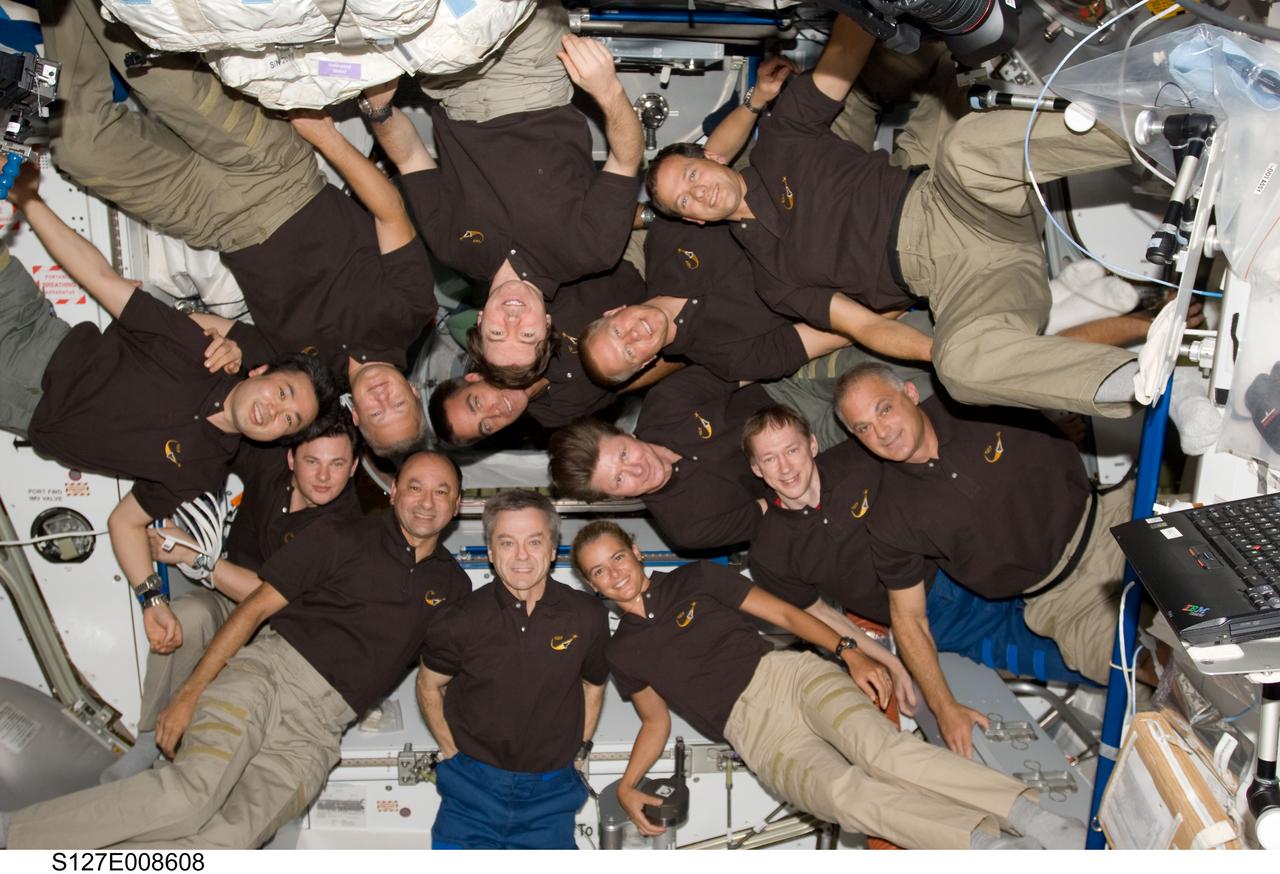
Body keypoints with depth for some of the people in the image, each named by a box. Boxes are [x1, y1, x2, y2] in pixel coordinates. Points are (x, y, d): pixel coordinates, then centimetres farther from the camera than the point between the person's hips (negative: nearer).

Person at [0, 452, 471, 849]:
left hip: (316, 731, 2)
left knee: (224, 843, -22)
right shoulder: (341, 538, 6)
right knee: (192, 794, -28)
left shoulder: (451, 586, 16)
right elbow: (256, 607, 2)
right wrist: (191, 691, -5)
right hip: (266, 671, -2)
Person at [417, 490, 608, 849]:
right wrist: (452, 752, 4)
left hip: (550, 792, 1)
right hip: (472, 789, -1)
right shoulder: (464, 619, -9)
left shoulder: (586, 616, -5)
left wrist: (578, 748, 9)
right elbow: (428, 684, 7)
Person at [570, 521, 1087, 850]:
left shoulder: (694, 579, 13)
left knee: (880, 749, -30)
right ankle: (991, 846, -39)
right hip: (753, 732, 0)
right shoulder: (621, 652, 17)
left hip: (788, 674, 0)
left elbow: (783, 613, 10)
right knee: (841, 790, -31)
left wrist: (848, 652, -4)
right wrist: (627, 786, 3)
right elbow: (656, 722, 21)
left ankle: (1036, 819, -32)